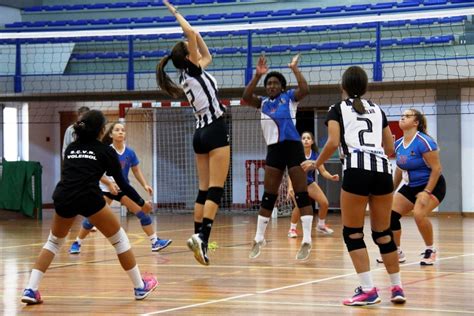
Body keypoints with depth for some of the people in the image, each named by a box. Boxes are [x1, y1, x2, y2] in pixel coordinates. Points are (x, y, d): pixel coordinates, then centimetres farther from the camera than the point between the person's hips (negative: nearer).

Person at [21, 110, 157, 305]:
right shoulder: (105, 150, 12)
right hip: (88, 198, -4)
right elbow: (122, 183, 14)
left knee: (53, 242, 25)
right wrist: (141, 202, 28)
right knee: (119, 239, 14)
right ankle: (140, 287, 20)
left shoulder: (70, 148, 24)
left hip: (63, 198, 4)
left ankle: (30, 290, 11)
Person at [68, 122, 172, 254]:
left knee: (143, 211, -6)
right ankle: (77, 243, 3)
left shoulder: (130, 152, -5)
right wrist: (109, 183, -29)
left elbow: (136, 170, 7)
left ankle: (155, 242, 1)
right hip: (106, 189, -4)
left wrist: (145, 185, -7)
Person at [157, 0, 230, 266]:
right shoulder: (192, 70, -5)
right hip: (215, 131, -8)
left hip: (201, 134, 8)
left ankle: (199, 237, 7)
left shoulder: (189, 76, 15)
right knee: (216, 189, -12)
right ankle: (202, 236, -25)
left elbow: (208, 56, 30)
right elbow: (191, 32, -11)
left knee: (205, 189, 9)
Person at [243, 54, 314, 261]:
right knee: (268, 196, 8)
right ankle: (259, 239, 15)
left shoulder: (289, 97, 3)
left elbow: (304, 90, -18)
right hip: (273, 150, 5)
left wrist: (295, 69, -16)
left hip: (292, 147, -4)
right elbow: (246, 98, -5)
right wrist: (257, 75, -12)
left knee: (301, 194, -6)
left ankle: (307, 240, -7)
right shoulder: (263, 103, 13)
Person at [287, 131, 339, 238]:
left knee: (324, 203, -3)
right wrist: (290, 187, -40)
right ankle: (292, 228, -8)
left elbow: (323, 171, -7)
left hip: (309, 182, 5)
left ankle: (321, 225, 23)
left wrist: (331, 177, -27)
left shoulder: (315, 154, -9)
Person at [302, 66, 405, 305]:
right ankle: (397, 287, 16)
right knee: (383, 233, 15)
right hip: (382, 169, 4)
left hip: (356, 169, -4)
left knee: (353, 233, 5)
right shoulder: (377, 110, 22)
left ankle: (368, 289, -4)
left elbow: (333, 143, -4)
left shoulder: (338, 109, 10)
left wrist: (316, 164, 11)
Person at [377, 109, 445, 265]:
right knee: (390, 214, -4)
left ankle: (430, 250, -7)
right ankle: (396, 252, 12)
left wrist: (427, 192, -27)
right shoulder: (399, 144, 0)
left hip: (432, 185, -8)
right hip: (410, 187, 8)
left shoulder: (424, 141, -22)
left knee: (419, 214, -30)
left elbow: (436, 168, -23)